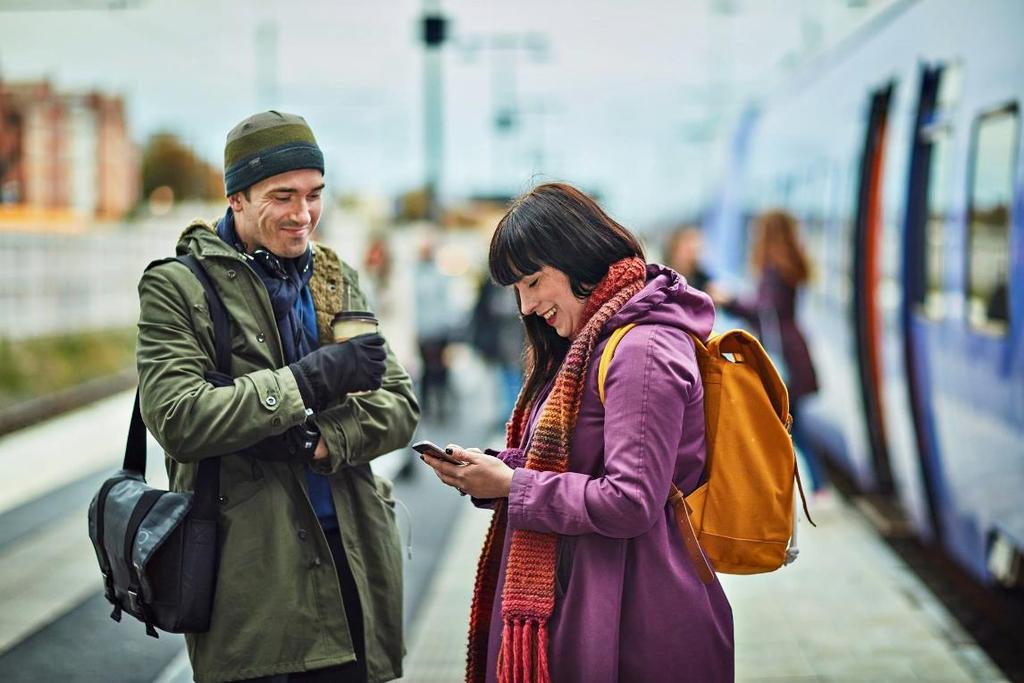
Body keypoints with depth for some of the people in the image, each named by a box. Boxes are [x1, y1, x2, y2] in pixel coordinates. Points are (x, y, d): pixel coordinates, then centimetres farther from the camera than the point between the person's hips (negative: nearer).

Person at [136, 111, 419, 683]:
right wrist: (313, 379, -17)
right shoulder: (178, 287, -3)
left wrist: (321, 441, -11)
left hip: (355, 566, 5)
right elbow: (177, 419, -16)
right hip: (251, 578, -5)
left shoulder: (338, 280, 14)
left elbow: (400, 404, 8)